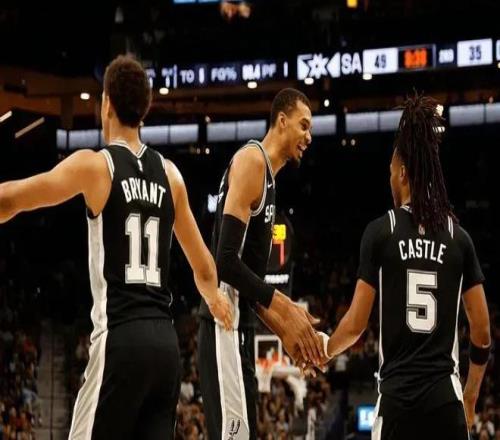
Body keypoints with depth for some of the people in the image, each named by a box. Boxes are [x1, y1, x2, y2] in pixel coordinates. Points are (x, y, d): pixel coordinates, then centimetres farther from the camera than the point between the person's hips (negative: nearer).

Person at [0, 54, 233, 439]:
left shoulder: (95, 165, -2)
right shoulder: (169, 174, 15)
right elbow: (204, 269, 25)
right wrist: (215, 299, 45)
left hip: (119, 339, -6)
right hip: (166, 341, 6)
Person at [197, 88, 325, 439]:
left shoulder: (267, 176, 21)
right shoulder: (252, 161, -9)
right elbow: (227, 260, -19)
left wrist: (285, 329, 21)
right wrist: (285, 308, -17)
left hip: (241, 326, 11)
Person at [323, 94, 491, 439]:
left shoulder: (381, 232, -1)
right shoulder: (459, 237, 7)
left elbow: (356, 324, -1)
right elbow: (482, 330, 8)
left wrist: (323, 351, 20)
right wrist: (471, 397, 21)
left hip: (397, 394, -2)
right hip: (445, 395, 2)